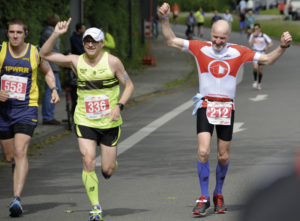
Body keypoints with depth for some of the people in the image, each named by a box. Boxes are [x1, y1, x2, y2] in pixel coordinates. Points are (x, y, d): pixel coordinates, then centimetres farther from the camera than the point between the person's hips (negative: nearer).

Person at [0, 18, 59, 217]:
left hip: (27, 109, -2)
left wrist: (54, 89, 2)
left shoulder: (35, 53, 0)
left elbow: (48, 71, 19)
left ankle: (17, 199, -26)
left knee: (20, 152, -19)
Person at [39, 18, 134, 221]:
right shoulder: (76, 61, -2)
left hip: (110, 122, -1)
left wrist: (119, 106, -14)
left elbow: (129, 85, 1)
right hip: (85, 122, 1)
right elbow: (45, 54, -2)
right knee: (88, 162, -15)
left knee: (108, 170, 4)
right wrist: (56, 34, -15)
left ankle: (112, 159, 43)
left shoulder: (112, 62, -7)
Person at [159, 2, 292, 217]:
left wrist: (282, 47, -7)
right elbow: (171, 40, 1)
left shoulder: (238, 52, 0)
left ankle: (218, 194, 29)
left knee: (224, 157, 7)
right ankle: (204, 198, -5)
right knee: (203, 151, -15)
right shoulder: (200, 48, -1)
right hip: (205, 106, -1)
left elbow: (268, 59, 8)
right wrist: (165, 19, -11)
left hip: (227, 108, 1)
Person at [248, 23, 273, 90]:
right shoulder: (252, 35, 0)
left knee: (260, 69, 6)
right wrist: (253, 37, -14)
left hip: (262, 54, 0)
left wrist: (267, 47, -22)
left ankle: (259, 83, 26)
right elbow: (250, 45, -9)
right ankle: (255, 81, -2)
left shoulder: (264, 36, -3)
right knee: (255, 67, -22)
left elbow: (271, 43, -2)